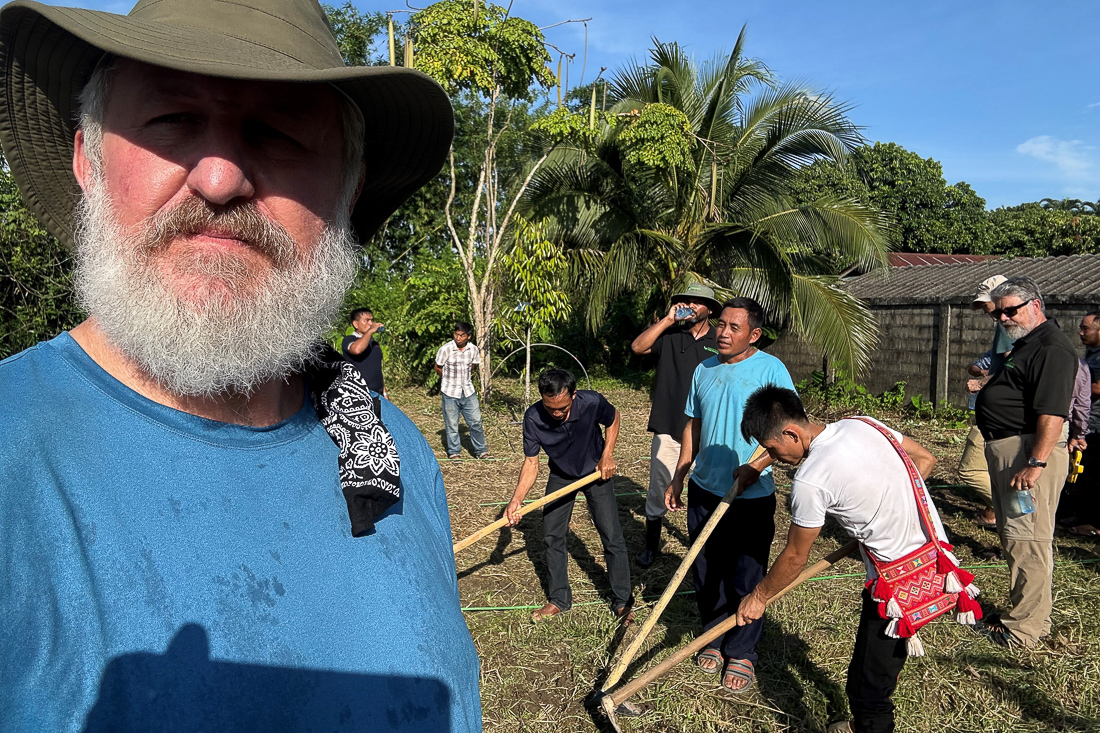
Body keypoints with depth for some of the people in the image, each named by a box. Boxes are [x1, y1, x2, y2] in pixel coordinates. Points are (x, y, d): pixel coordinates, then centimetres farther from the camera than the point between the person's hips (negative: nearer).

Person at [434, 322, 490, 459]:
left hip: (468, 391, 3)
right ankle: (454, 452, 21)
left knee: (476, 421, 5)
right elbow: (438, 368, 1)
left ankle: (481, 450, 20)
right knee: (452, 424, 5)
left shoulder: (473, 349, -4)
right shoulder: (445, 349, -14)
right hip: (450, 392, -3)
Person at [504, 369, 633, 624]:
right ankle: (558, 599, 22)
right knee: (552, 536, 4)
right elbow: (531, 461, -19)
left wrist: (607, 455, -16)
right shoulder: (533, 418, -28)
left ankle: (622, 600, 14)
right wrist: (516, 499, -31)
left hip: (596, 472, -2)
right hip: (560, 476, 2)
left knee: (612, 536, -3)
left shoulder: (592, 402, -32)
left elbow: (614, 418, -7)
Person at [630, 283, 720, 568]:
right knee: (658, 491, 9)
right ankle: (651, 545, 26)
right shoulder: (669, 335, 2)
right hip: (667, 429, 0)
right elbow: (638, 347, -14)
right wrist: (668, 320, -15)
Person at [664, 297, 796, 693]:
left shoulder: (771, 369, -10)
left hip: (752, 497, -5)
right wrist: (678, 477, 12)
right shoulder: (704, 370, 6)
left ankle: (742, 653, 24)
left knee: (745, 579, 5)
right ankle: (714, 639, 34)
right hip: (704, 490, 5)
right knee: (706, 572, 14)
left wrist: (754, 468, -22)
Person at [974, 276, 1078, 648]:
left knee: (1027, 540, -5)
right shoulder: (1025, 345, 18)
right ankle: (1023, 612, 29)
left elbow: (1053, 413, -24)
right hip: (1004, 451, 11)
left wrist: (1035, 464, -27)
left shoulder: (1052, 349, -16)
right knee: (1013, 537, 17)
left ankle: (1024, 627, 3)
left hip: (1030, 452, -11)